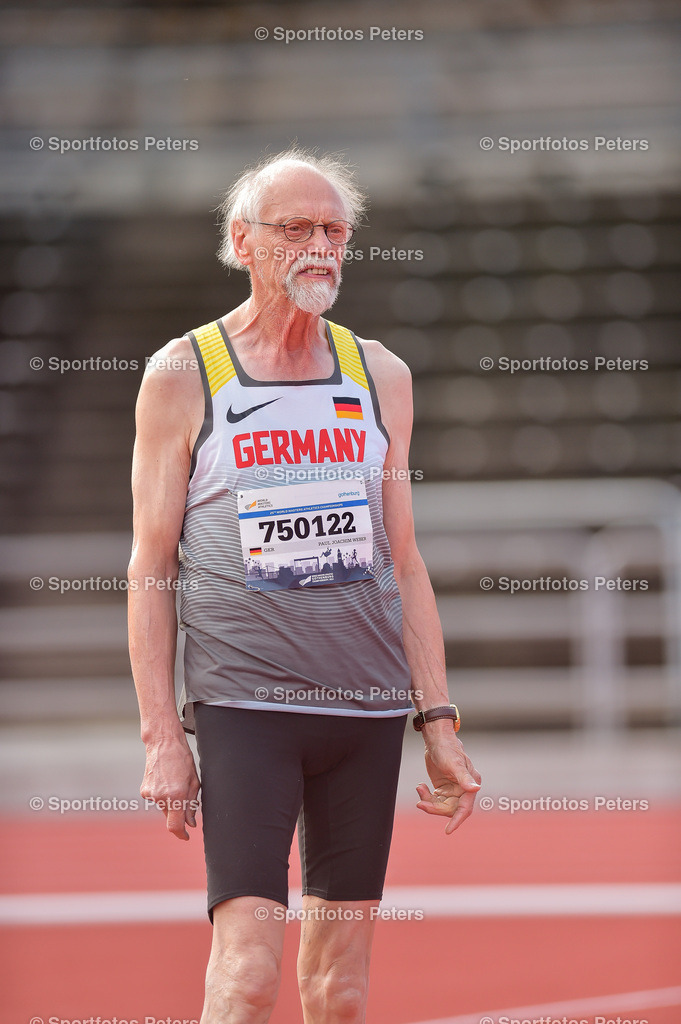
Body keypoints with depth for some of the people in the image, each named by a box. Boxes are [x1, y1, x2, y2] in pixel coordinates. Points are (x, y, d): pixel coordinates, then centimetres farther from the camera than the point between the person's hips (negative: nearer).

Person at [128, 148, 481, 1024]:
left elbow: (404, 563, 15)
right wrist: (161, 736, -6)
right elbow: (151, 568, 0)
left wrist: (438, 723, 10)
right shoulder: (182, 376, 0)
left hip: (369, 713, 4)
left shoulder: (379, 376, 11)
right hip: (242, 705, -4)